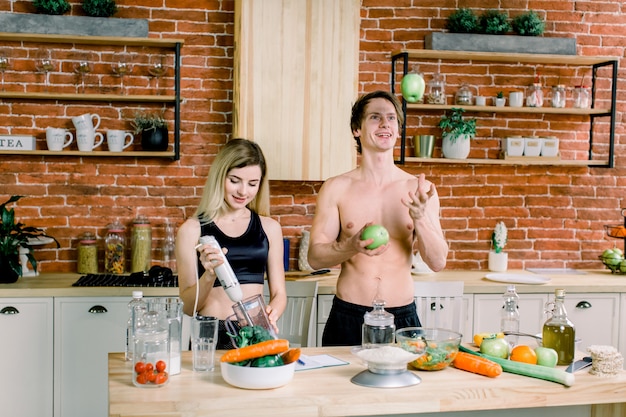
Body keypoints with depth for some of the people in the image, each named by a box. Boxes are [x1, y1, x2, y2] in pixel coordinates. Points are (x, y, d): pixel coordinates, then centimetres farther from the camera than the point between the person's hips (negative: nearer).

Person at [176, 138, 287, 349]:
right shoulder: (192, 229, 4)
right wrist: (209, 276, -14)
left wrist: (272, 313, -6)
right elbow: (188, 306, 4)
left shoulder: (269, 227, 12)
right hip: (210, 334, -2)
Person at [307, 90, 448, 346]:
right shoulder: (336, 188, -2)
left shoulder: (418, 189, 1)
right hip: (348, 318, -1)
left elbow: (438, 262, -2)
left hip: (402, 317, 1)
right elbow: (315, 258, -3)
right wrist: (353, 246, -23)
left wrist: (420, 218, -19)